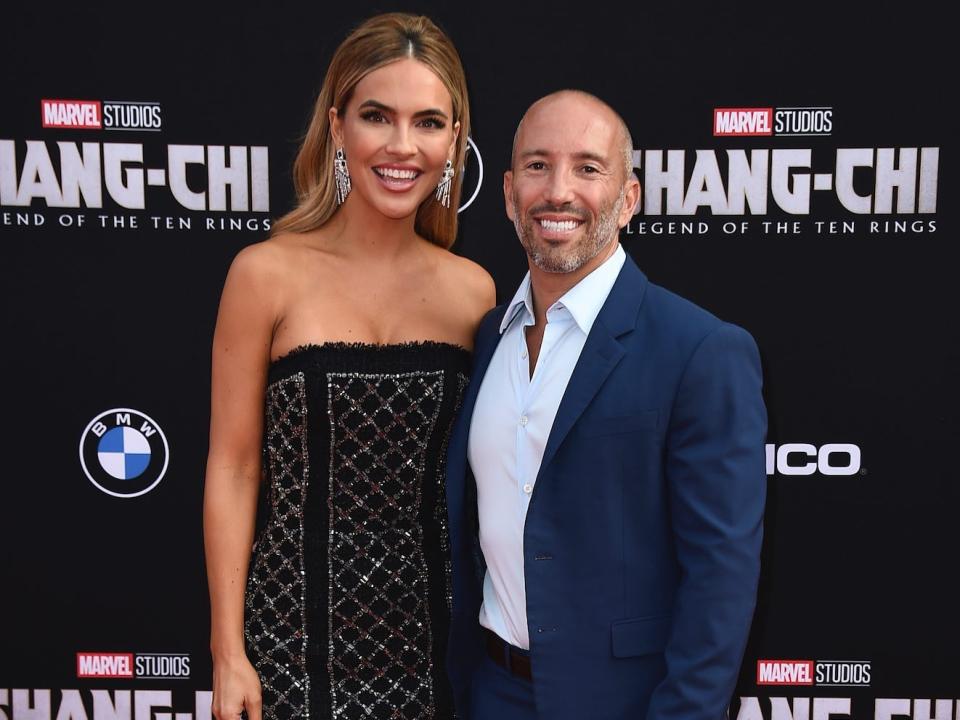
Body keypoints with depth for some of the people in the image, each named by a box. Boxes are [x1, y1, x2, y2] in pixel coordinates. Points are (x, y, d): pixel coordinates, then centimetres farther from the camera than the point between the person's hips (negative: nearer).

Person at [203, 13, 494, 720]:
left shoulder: (472, 290, 0)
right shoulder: (268, 273, -9)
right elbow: (233, 469, -7)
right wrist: (228, 654, -7)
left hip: (430, 624, 3)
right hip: (300, 626, -2)